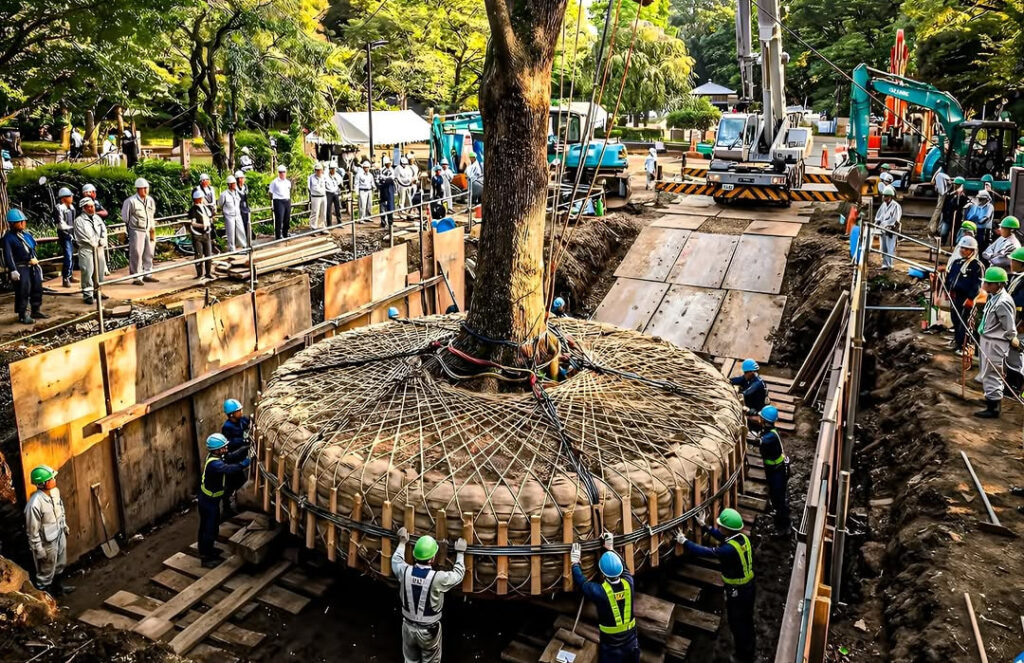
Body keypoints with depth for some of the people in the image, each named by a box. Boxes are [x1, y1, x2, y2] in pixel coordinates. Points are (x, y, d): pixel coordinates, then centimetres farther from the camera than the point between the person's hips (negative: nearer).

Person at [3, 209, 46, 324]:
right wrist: (13, 270, -22)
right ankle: (23, 315, 5)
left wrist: (37, 263, 20)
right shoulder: (9, 237, -10)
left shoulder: (27, 234, 12)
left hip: (33, 266, 7)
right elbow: (8, 255, -15)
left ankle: (36, 311, 28)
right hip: (21, 268, -7)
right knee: (23, 292, -4)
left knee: (37, 288, 14)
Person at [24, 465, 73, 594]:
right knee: (46, 572, 14)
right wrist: (38, 550, -17)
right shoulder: (35, 504, -33)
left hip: (59, 535, 8)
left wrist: (65, 525, 20)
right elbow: (32, 530, -24)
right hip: (47, 542, -7)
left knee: (60, 565, 28)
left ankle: (58, 586, 51)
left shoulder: (55, 491, -10)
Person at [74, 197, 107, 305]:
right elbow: (82, 236, -11)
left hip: (99, 248, 6)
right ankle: (88, 294, -4)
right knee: (87, 272, -8)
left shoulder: (97, 218, 15)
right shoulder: (79, 220, -5)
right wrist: (94, 242, -10)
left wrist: (102, 240, -6)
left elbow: (104, 230, 11)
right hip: (86, 249, -6)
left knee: (100, 270, 11)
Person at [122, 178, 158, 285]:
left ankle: (147, 274, 22)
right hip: (136, 231, -6)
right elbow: (125, 217, -3)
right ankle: (137, 277, 2)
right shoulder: (131, 201, -10)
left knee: (148, 253, 11)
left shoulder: (150, 200, 8)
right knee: (136, 254, -4)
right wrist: (127, 230, 1)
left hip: (149, 231, 6)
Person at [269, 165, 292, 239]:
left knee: (287, 219, 9)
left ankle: (285, 234, 24)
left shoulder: (288, 182, 13)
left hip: (287, 201, 5)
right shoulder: (274, 182, -3)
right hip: (278, 201, -5)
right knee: (279, 219, -7)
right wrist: (272, 201, -1)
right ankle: (278, 236, -1)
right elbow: (271, 192, 0)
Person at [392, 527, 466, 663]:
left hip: (408, 626, 4)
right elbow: (458, 575, -7)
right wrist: (460, 553, 5)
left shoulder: (405, 571, -17)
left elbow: (395, 560, 8)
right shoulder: (438, 578, -27)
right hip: (429, 630, -4)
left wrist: (402, 542, 21)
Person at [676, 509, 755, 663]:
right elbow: (722, 537, 9)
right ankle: (750, 647, 47)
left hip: (737, 591, -8)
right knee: (746, 620, 27)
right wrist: (705, 527, 12)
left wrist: (684, 542, -19)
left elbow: (705, 552, -29)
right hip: (748, 586, 8)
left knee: (737, 623, 14)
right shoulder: (742, 537, -9)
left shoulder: (730, 549, -34)